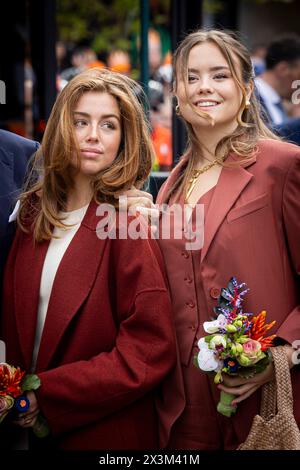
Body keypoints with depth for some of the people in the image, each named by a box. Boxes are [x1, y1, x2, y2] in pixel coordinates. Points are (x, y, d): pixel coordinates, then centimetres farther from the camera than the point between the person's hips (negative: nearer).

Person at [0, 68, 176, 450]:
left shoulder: (127, 223, -14)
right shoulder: (33, 212, 2)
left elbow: (150, 352, -18)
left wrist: (46, 394, -18)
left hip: (105, 431, -5)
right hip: (34, 424, 5)